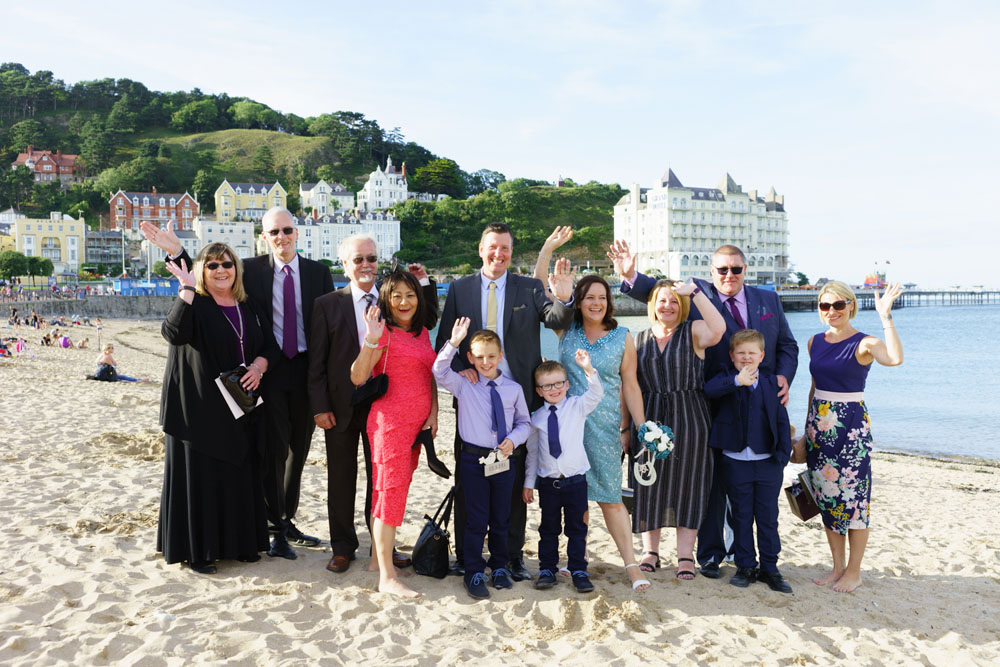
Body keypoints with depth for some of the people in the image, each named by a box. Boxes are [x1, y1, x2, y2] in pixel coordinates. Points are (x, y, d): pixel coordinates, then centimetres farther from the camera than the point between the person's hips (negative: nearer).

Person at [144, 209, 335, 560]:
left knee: (298, 451, 13)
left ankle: (288, 521, 30)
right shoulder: (251, 269, 0)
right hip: (268, 370, -2)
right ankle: (277, 529, 13)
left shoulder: (318, 272, 3)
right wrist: (177, 252, -13)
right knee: (274, 450, 0)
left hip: (306, 370, 2)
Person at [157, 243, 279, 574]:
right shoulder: (193, 304, -5)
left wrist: (259, 366, -8)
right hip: (200, 407, -5)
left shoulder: (248, 308, 12)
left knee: (240, 473, 11)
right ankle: (197, 549, 11)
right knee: (200, 474, 0)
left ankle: (239, 541, 24)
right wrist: (187, 287, -26)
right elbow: (174, 333, -25)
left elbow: (269, 344, 12)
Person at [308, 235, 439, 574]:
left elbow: (428, 322, 7)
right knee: (341, 478, 10)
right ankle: (343, 547, 25)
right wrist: (319, 407, -9)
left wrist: (424, 284, -3)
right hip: (341, 405, -2)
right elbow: (317, 363, -3)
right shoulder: (327, 304, -1)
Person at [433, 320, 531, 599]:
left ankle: (499, 567, 33)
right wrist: (453, 343, -25)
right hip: (474, 460, -2)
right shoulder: (463, 385, -1)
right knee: (476, 520, 4)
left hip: (504, 461, 2)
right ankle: (474, 574, 17)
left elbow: (524, 422, 10)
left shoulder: (513, 389, 4)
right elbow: (440, 371, -15)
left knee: (501, 519, 14)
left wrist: (513, 439, -9)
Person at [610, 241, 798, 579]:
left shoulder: (768, 300, 10)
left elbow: (787, 345, 12)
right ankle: (710, 553, 18)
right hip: (714, 405, -3)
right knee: (712, 479, 5)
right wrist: (630, 276, -29)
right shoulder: (697, 294, 0)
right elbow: (660, 291, -11)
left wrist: (784, 376, -5)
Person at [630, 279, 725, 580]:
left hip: (688, 421, -2)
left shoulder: (693, 332, 2)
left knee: (685, 486, 2)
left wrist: (695, 291, -21)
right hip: (649, 421, 3)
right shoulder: (638, 340, 11)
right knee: (648, 486, 6)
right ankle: (650, 551, 19)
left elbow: (718, 328, -22)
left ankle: (685, 555, 11)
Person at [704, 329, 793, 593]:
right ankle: (746, 566, 21)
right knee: (742, 517, 10)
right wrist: (737, 381, -39)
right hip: (736, 461, -1)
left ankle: (769, 567, 20)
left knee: (768, 517, 8)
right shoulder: (727, 378, -1)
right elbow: (710, 388, -23)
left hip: (768, 461, 1)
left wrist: (784, 453, -1)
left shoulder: (772, 381, 6)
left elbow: (782, 419, 7)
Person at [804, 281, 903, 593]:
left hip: (852, 426, -6)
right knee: (826, 497, 11)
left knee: (853, 498, 1)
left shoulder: (864, 343, -9)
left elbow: (895, 358, -31)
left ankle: (854, 571, 16)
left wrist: (885, 316, -34)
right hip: (820, 425, 6)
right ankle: (837, 567, 24)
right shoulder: (815, 342, 9)